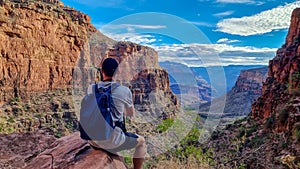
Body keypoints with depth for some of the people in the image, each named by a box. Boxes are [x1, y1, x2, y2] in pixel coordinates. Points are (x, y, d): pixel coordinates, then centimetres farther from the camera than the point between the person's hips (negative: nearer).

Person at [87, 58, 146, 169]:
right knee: (141, 141, 20)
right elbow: (131, 114, 4)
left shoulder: (91, 89, -4)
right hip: (112, 142, -4)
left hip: (93, 141, 5)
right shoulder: (125, 91, -14)